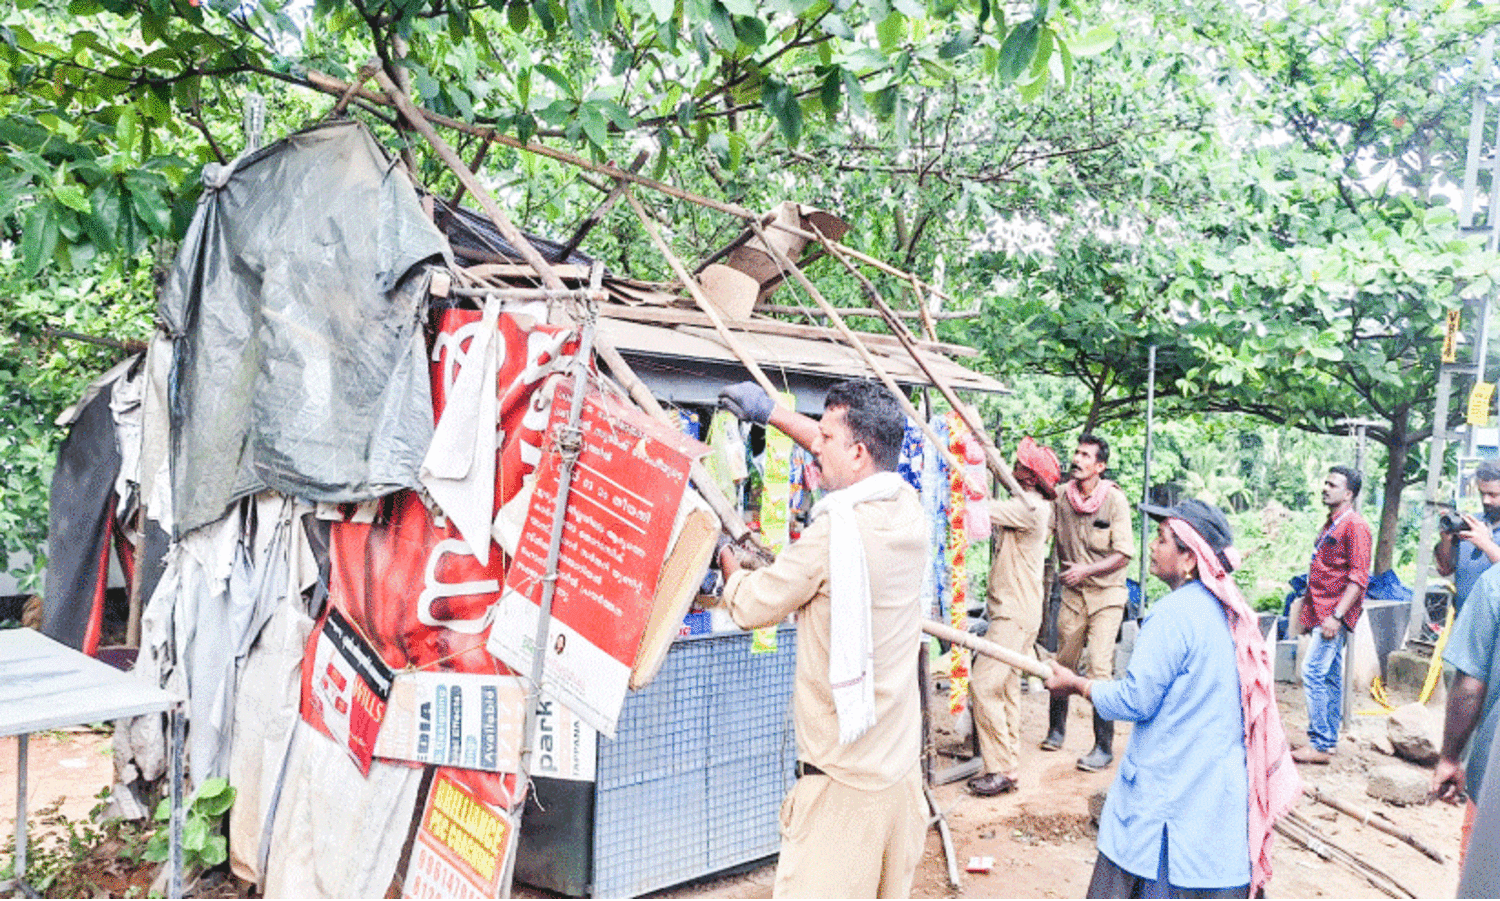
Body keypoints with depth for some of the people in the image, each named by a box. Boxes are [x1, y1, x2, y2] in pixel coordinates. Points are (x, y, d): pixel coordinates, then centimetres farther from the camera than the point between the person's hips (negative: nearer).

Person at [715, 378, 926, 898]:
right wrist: (771, 412, 25)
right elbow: (849, 455, 20)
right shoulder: (908, 508, 1)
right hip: (903, 769, 8)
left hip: (843, 782, -8)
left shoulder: (831, 536, -20)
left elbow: (750, 606, -6)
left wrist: (722, 553, 13)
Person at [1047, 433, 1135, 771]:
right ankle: (1056, 730, 29)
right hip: (1073, 593, 4)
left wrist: (1085, 570, -21)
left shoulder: (1114, 499, -11)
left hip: (1106, 593, -4)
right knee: (1063, 665, 10)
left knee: (1099, 669, -11)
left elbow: (1123, 554, -12)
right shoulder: (1061, 496, -1)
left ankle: (1104, 747, -1)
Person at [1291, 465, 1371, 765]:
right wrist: (1306, 607, 21)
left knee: (1313, 672, -12)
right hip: (1321, 613, 10)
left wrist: (1336, 616, -22)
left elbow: (1359, 577, -18)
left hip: (1333, 614, -10)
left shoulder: (1355, 526, -12)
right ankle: (1330, 740, 19)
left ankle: (1320, 744, -8)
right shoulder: (1331, 525, 17)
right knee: (1330, 676, 13)